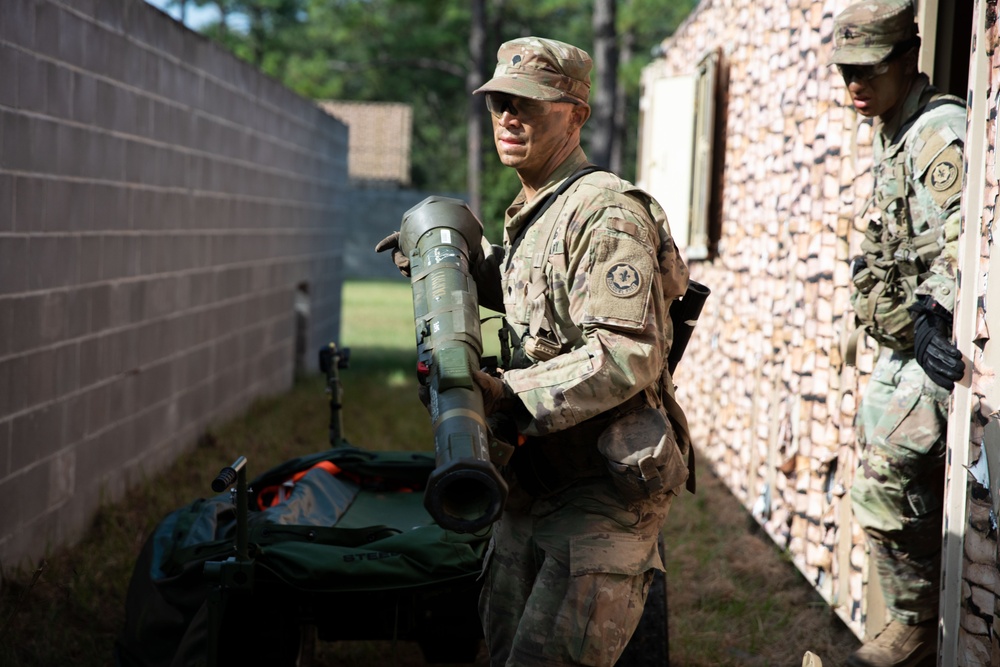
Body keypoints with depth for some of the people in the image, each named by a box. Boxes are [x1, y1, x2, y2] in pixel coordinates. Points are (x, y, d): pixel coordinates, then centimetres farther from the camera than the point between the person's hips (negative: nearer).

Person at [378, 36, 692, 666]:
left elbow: (628, 358, -25)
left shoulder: (605, 212, -16)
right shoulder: (531, 215, 14)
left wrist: (510, 395, -30)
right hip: (537, 482, 10)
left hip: (606, 488, -10)